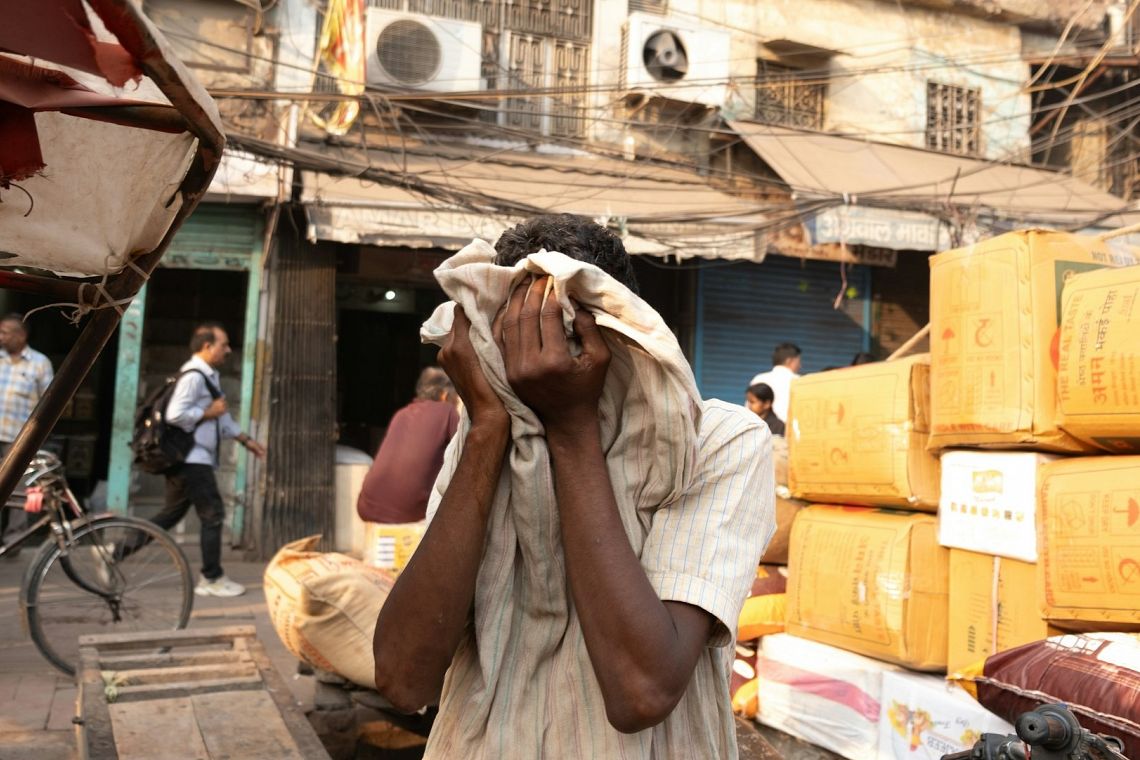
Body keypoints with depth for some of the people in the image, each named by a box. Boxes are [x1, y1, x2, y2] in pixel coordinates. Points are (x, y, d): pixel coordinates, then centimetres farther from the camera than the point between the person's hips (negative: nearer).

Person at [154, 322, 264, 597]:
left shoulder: (210, 376, 16)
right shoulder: (193, 376, -16)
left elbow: (222, 417, 23)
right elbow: (175, 414, -26)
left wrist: (246, 440, 19)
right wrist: (209, 412, -15)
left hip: (194, 459, 10)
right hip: (191, 459, -10)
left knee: (172, 513, 15)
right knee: (213, 515, -4)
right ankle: (211, 579, 5)